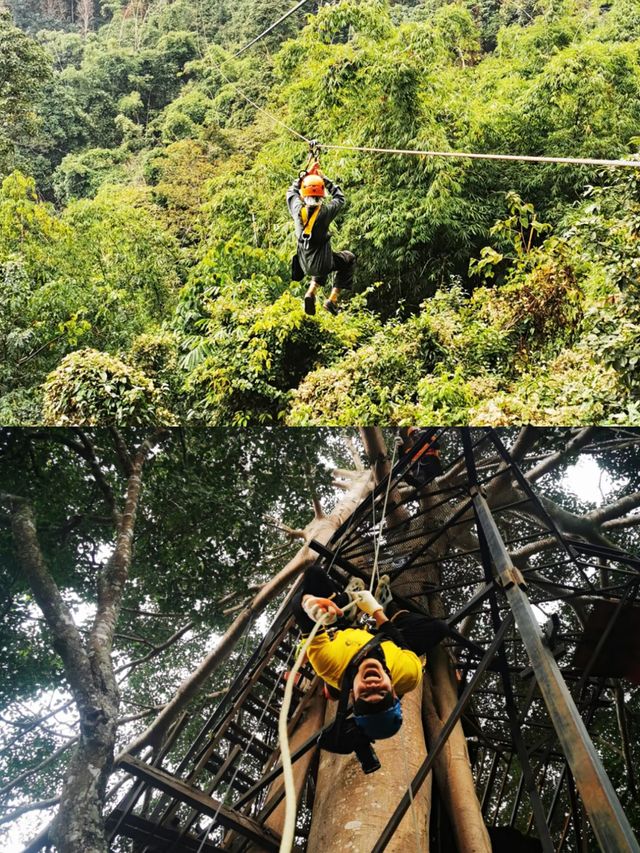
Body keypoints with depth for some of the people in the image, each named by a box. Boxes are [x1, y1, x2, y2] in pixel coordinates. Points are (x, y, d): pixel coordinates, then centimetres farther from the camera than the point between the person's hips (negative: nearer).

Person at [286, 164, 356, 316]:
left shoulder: (298, 209, -12)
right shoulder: (325, 212, -20)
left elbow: (292, 191, 11)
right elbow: (339, 198, 1)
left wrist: (307, 174, 16)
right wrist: (324, 178, 8)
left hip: (304, 264, 5)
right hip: (320, 263, -4)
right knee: (349, 259, 23)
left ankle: (311, 292, 17)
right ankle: (332, 300, 15)